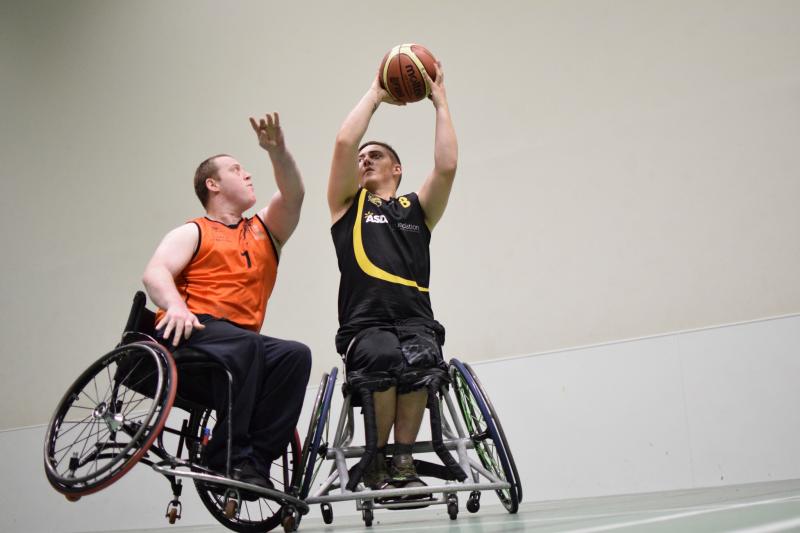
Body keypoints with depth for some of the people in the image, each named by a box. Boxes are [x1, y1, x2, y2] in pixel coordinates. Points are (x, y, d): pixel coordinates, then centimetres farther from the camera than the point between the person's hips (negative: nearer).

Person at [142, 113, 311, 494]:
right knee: (245, 344, -35)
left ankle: (256, 460, -27)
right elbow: (155, 272, -3)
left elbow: (293, 195, 9)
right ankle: (229, 456, -31)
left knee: (295, 355, -25)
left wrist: (276, 150, -9)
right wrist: (175, 305, -25)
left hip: (241, 340, 4)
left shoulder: (265, 230, 27)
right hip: (189, 333, -4)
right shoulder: (193, 232, 15)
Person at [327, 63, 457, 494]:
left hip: (416, 318, 1)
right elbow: (344, 143, 8)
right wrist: (375, 94, 19)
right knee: (384, 357, -35)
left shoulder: (416, 208, 23)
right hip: (364, 322, -1)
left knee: (420, 358, -34)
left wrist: (440, 101, 14)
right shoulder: (348, 204, 21)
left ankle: (403, 459, -20)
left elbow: (447, 165, 6)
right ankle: (376, 460, -16)